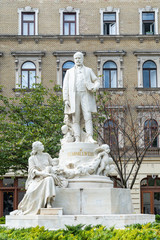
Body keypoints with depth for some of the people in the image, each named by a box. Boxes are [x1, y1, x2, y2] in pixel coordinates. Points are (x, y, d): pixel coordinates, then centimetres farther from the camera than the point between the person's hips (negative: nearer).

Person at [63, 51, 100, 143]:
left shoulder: (88, 70, 19)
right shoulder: (69, 72, 19)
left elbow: (96, 81, 14)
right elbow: (65, 86, 11)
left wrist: (95, 87, -11)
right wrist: (66, 99, -1)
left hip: (86, 96, -1)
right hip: (74, 97, 1)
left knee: (88, 117, -15)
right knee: (76, 119, -6)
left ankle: (90, 138, -23)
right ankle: (78, 140, -10)